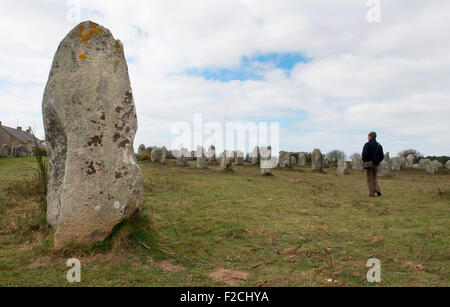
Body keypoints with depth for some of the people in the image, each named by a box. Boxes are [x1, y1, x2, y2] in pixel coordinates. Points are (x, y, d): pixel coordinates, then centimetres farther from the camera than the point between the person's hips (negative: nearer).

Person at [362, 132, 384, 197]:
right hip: (376, 164, 5)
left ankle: (372, 193, 2)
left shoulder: (367, 144, -8)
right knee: (374, 178, 18)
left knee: (370, 179, 3)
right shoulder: (379, 145, 8)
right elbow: (382, 156, 9)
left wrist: (364, 161, -6)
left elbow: (364, 154, -18)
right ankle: (378, 190, 4)